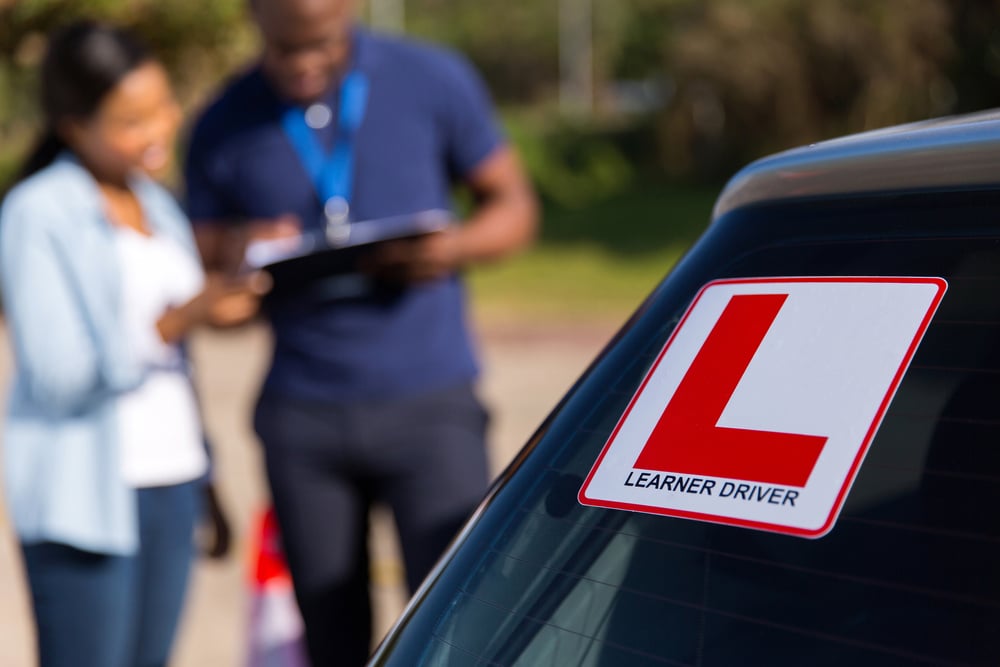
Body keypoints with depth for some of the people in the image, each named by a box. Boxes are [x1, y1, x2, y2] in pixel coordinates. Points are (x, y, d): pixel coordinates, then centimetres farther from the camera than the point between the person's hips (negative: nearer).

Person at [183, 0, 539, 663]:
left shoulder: (434, 80, 0)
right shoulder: (223, 130, 4)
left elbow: (515, 206, 6)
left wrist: (453, 247, -15)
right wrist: (235, 254, -14)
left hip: (430, 402, -2)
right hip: (301, 415, 2)